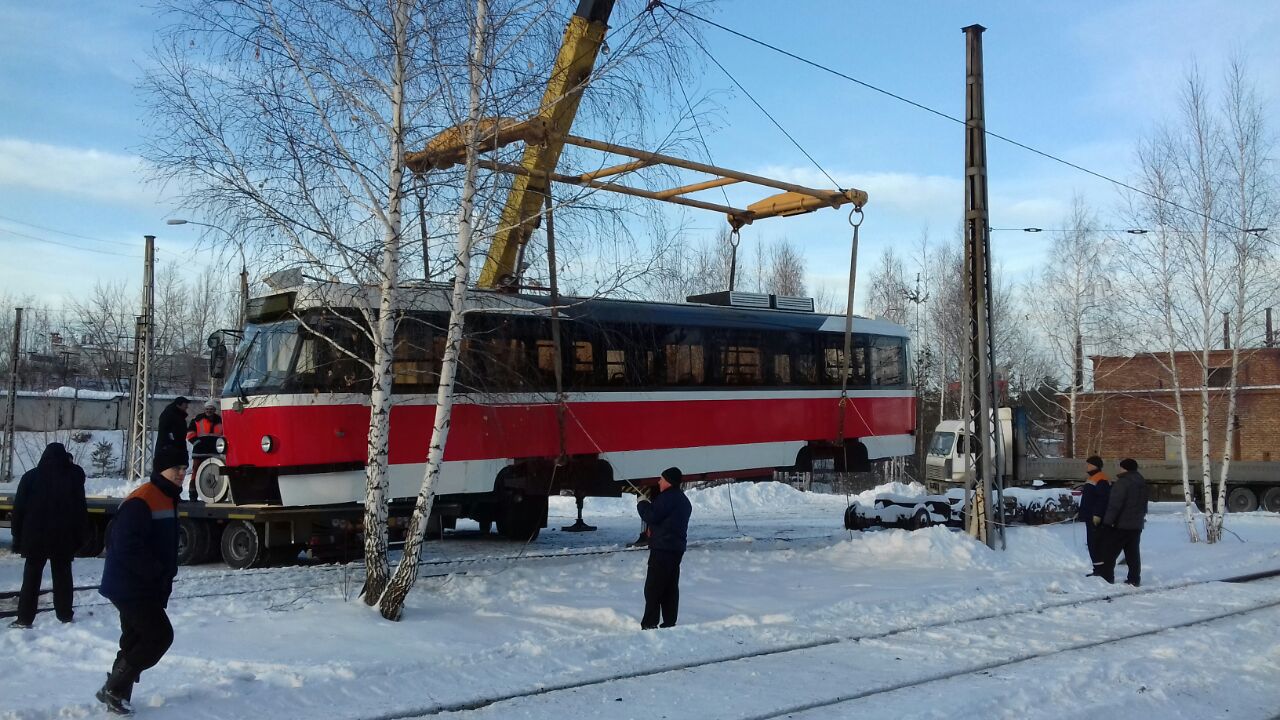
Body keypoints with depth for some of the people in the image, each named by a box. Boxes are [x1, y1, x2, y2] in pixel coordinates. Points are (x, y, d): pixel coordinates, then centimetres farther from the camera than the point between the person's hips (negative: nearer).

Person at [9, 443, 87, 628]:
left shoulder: (30, 477, -2)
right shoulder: (73, 477, -1)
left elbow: (18, 510, -1)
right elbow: (81, 511, 1)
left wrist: (18, 538, 3)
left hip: (35, 538, 0)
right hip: (64, 539, 0)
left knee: (31, 577, 6)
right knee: (62, 576, 9)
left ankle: (25, 618, 3)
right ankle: (65, 615, 10)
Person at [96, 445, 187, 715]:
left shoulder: (167, 499, 12)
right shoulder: (141, 502, -20)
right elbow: (126, 548, -26)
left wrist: (165, 576, 12)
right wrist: (158, 573, -20)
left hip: (144, 588, 10)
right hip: (130, 588, -10)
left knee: (135, 641, 14)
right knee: (160, 635, -9)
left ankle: (117, 693, 24)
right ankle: (114, 689, 0)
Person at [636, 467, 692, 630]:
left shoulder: (667, 498, -14)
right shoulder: (683, 500, 18)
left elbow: (651, 517, -18)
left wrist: (643, 503, -2)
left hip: (662, 548, -10)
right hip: (677, 548, 10)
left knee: (653, 587, -6)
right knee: (671, 587, 11)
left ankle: (649, 624, -6)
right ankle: (669, 623, 13)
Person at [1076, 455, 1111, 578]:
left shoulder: (1101, 480, -14)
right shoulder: (1092, 479, 21)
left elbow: (1103, 498, -23)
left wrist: (1097, 514, -26)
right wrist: (1080, 512, 27)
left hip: (1097, 518, -11)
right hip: (1090, 517, 11)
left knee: (1096, 542, -11)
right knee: (1092, 543, 12)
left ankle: (1100, 568, -10)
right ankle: (1098, 568, 17)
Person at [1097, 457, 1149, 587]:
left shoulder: (1122, 482, -17)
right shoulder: (1142, 483, 12)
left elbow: (1115, 504, -21)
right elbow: (1144, 504, 21)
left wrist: (1108, 521, -18)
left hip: (1121, 524, -8)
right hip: (1136, 524, 8)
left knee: (1110, 552, -2)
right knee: (1133, 552, 11)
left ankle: (1106, 576, -3)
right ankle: (1135, 579, 10)